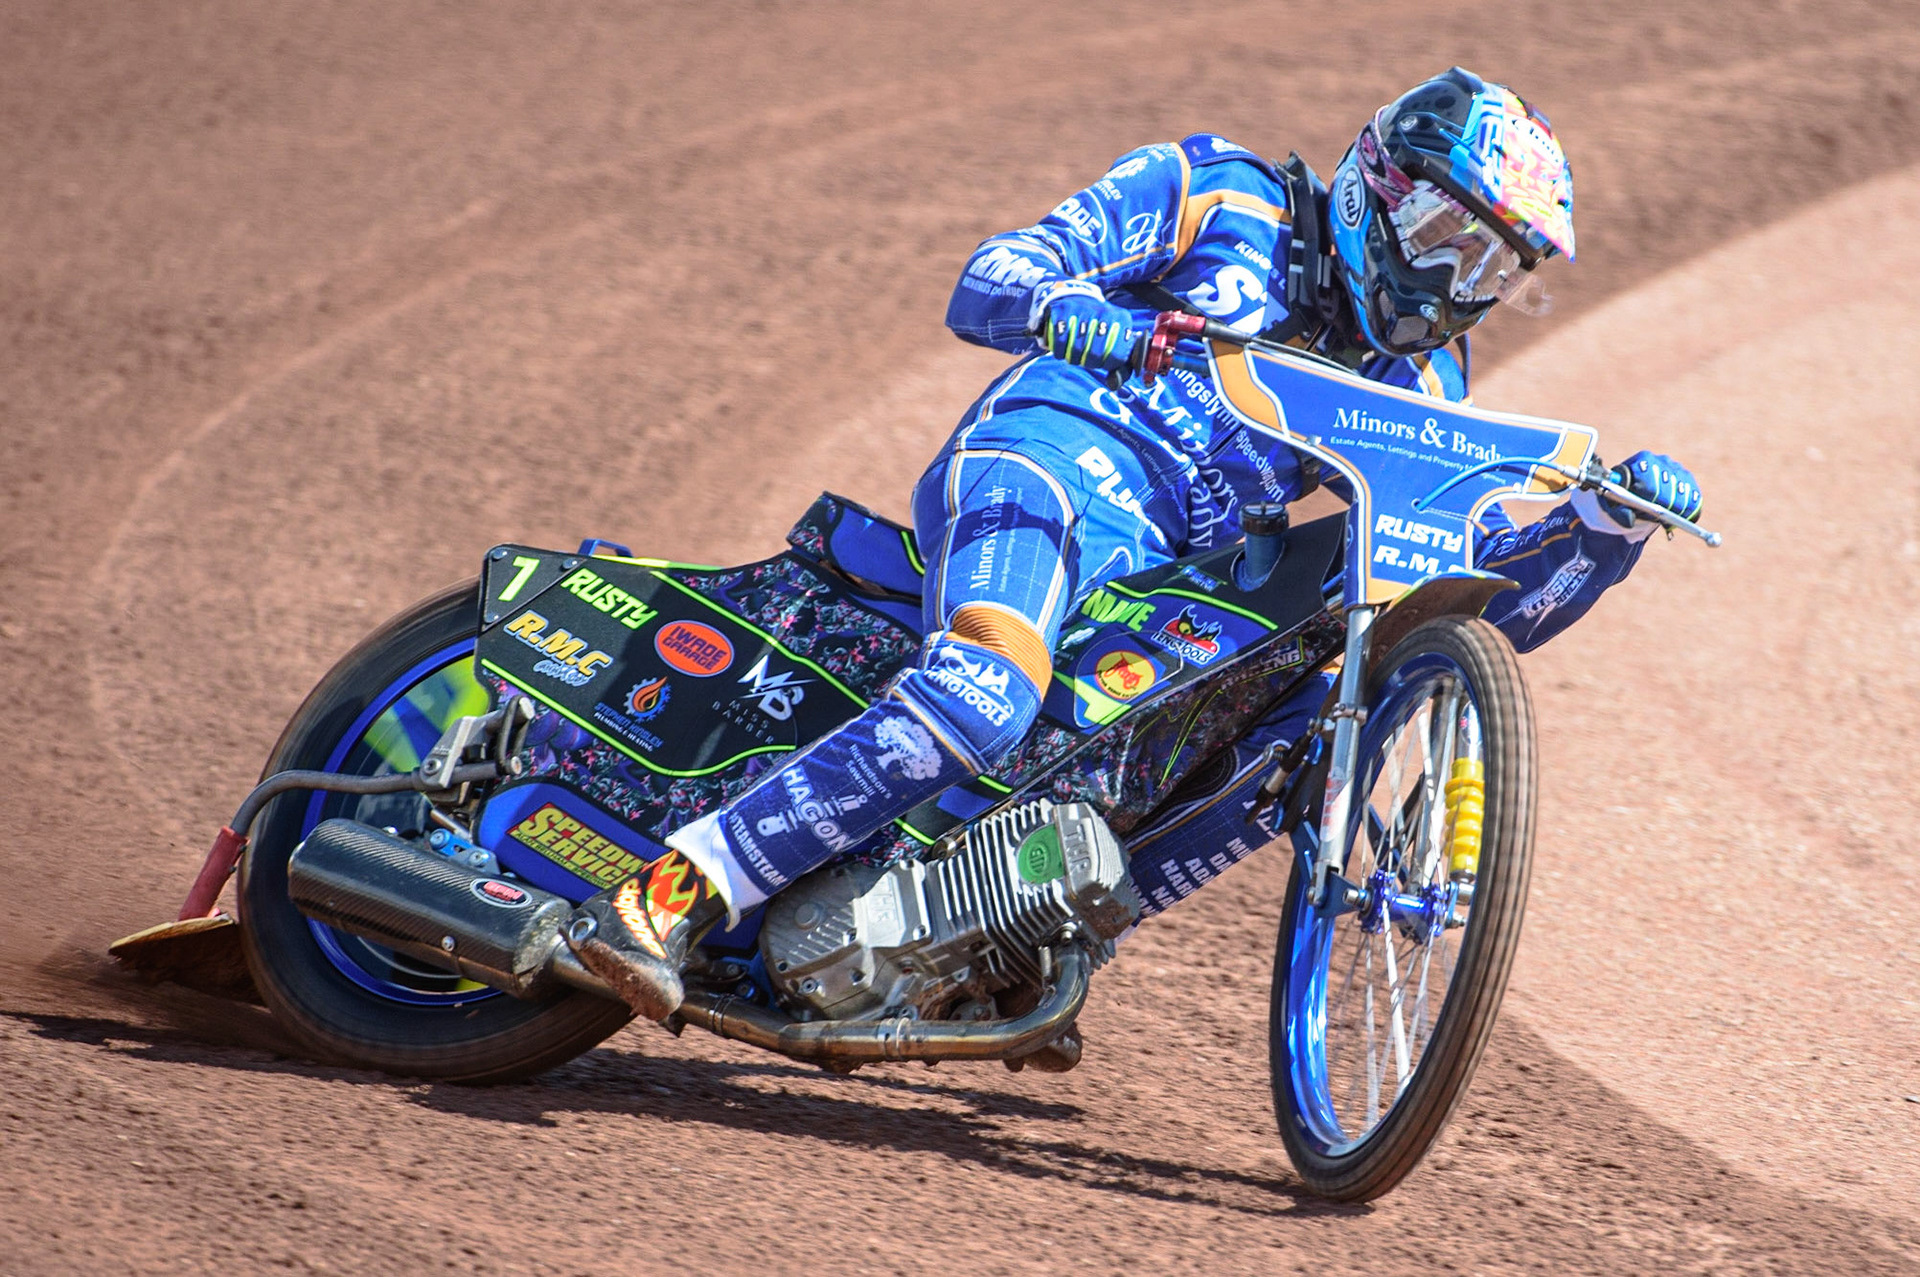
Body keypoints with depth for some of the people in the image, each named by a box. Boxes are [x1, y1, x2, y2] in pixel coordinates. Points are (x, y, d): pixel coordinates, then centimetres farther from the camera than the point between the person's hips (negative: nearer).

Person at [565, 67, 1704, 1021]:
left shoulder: (1417, 389, 24)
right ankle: (668, 899, -37)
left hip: (1178, 579, 7)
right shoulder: (1218, 193, 9)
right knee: (986, 698, -34)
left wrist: (1610, 520, -1)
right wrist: (1067, 310, -24)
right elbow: (985, 282, 0)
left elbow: (1498, 596, 18)